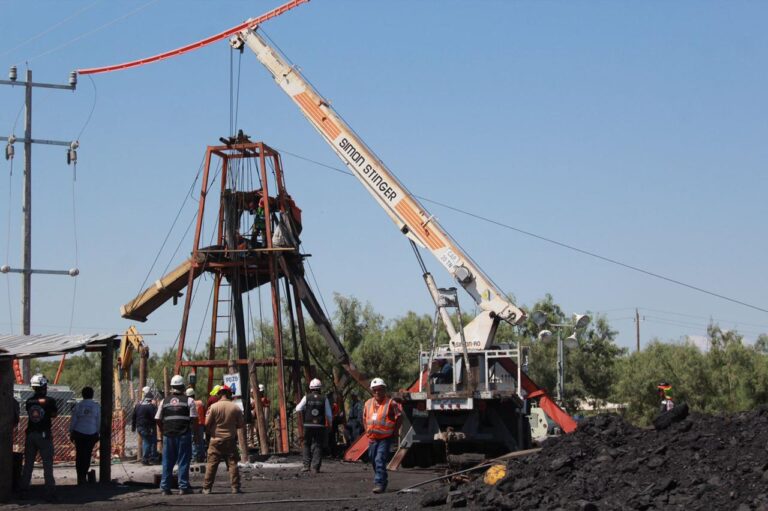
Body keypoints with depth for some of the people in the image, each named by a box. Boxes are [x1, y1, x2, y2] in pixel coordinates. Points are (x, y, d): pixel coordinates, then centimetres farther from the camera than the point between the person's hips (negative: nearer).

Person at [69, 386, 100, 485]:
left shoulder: (78, 406, -1)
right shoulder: (96, 406, -1)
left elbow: (73, 421, 2)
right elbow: (99, 421, 2)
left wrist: (71, 433, 11)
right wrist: (98, 434, 11)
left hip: (79, 433, 0)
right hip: (91, 433, 0)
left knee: (79, 454, 4)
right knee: (87, 455, 6)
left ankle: (80, 477, 2)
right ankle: (84, 475, 5)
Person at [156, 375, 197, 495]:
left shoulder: (165, 401, 8)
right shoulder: (189, 400, -1)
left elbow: (158, 419, 8)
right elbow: (194, 418, -7)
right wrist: (191, 428, 10)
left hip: (168, 435, 3)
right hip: (184, 435, -3)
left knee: (167, 462, 8)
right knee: (183, 461, 2)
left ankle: (165, 488, 9)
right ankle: (183, 487, 2)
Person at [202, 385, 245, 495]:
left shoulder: (214, 407, -8)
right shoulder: (236, 408, -3)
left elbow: (207, 423, -7)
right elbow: (241, 425, 3)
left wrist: (208, 431, 14)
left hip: (216, 439, -1)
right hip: (230, 440, 1)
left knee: (211, 464, 3)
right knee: (232, 464, 4)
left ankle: (207, 488, 3)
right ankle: (235, 487, 1)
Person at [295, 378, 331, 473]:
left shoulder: (306, 398, -2)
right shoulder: (324, 399, -1)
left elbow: (298, 409, 6)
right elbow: (329, 414, -1)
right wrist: (329, 423, 16)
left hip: (308, 426, 0)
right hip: (320, 426, 0)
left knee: (307, 445, 15)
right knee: (318, 446, 4)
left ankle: (306, 465, 10)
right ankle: (315, 467, -3)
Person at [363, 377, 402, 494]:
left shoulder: (390, 403, -9)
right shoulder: (368, 404, 7)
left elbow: (399, 417, -3)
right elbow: (364, 418, 22)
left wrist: (394, 432, -5)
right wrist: (367, 431, 13)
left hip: (385, 438, -6)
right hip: (372, 439, 6)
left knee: (380, 460, -17)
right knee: (374, 461, 13)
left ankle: (379, 483, -19)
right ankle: (382, 482, 30)